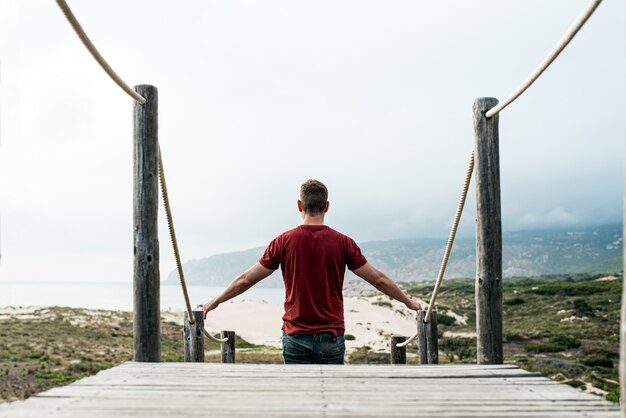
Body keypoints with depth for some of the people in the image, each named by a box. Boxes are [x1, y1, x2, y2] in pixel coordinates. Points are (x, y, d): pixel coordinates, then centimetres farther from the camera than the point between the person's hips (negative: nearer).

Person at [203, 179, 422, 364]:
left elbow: (246, 280, 2)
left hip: (296, 336, 0)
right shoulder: (342, 242, -3)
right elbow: (379, 279, 4)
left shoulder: (284, 241, -4)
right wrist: (408, 302, 19)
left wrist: (215, 302, 17)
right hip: (331, 337, 1)